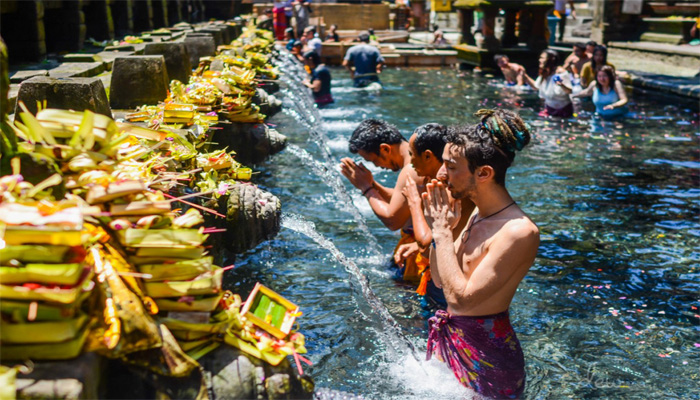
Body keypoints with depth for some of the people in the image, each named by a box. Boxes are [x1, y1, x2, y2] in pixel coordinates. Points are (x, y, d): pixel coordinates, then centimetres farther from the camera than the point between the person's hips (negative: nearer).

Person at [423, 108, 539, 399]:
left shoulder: (519, 232, -24)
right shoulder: (478, 215, 4)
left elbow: (461, 298, -27)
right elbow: (440, 280, 10)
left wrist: (443, 232, -19)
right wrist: (438, 228, -3)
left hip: (485, 354, -8)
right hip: (451, 340, 8)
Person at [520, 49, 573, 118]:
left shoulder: (562, 74, -20)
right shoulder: (543, 75, -1)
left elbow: (569, 91, -27)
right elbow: (536, 86, 17)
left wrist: (562, 85, -48)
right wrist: (525, 76, 8)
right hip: (549, 109, 5)